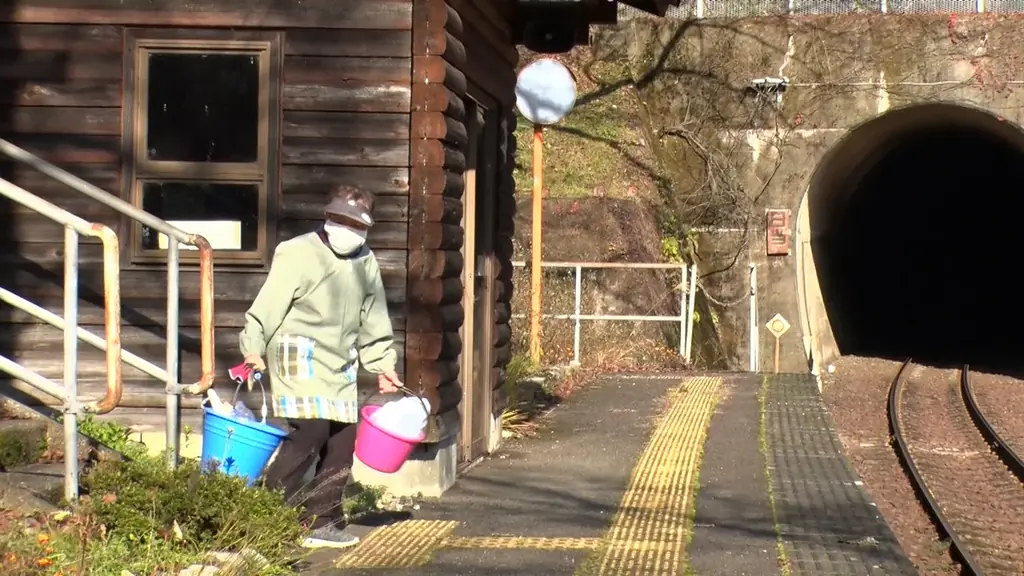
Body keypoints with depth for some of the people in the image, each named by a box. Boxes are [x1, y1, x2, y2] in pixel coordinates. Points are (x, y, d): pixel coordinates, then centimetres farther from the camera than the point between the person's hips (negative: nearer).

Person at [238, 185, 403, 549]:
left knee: (342, 442, 4)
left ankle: (321, 522, 14)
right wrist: (253, 349, -18)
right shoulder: (298, 254, -7)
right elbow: (268, 305, -11)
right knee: (309, 430, -19)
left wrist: (382, 363, 19)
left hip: (341, 368, 7)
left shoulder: (366, 264, 13)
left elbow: (373, 321, 22)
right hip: (300, 357, -7)